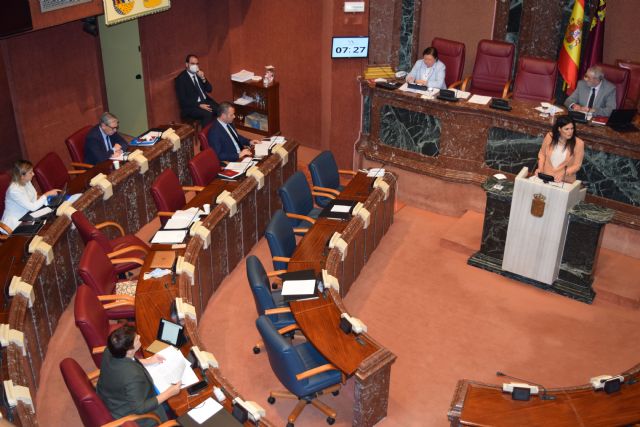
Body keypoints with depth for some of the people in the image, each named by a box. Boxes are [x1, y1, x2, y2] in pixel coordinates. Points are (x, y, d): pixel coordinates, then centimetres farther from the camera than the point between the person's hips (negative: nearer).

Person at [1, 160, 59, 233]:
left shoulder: (27, 182, -2)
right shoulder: (14, 190, -26)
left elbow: (35, 199, 5)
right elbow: (32, 207, -24)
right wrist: (47, 194, -18)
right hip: (15, 223, -8)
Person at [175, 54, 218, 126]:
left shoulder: (198, 74, 11)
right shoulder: (181, 78, -8)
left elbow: (209, 89, 11)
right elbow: (183, 100, -14)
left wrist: (203, 79, -8)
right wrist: (199, 105, -23)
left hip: (205, 101, 7)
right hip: (191, 106, -7)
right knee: (208, 114, -33)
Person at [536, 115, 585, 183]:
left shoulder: (578, 143, -11)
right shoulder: (550, 137, -6)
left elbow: (577, 165, -5)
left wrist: (563, 173, -19)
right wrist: (540, 168, -3)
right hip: (546, 177, 2)